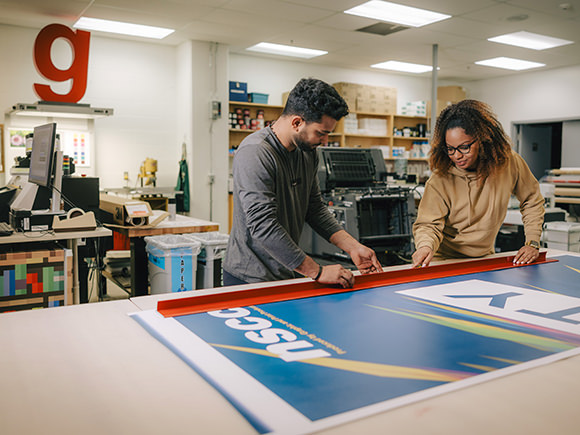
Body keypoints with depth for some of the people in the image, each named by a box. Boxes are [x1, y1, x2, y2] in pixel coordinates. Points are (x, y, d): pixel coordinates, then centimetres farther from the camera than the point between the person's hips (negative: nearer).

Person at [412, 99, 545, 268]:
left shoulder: (509, 162, -9)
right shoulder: (440, 180, -18)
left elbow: (532, 201, 7)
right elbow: (429, 224, -15)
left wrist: (532, 243, 0)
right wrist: (426, 246, -37)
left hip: (484, 257, 3)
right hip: (445, 259, -2)